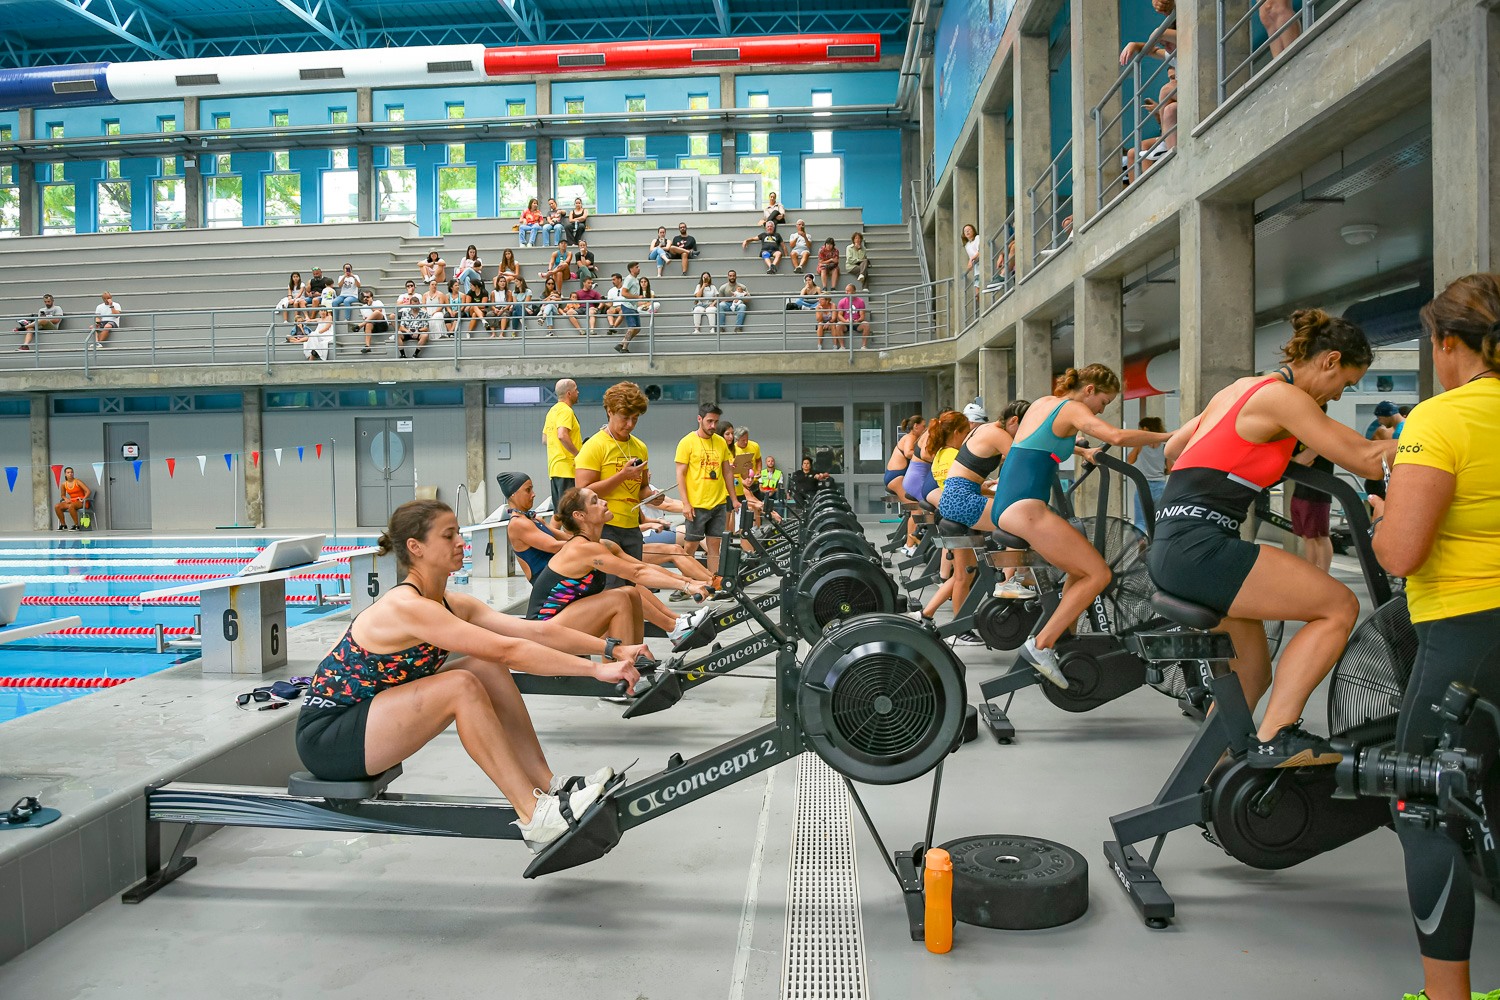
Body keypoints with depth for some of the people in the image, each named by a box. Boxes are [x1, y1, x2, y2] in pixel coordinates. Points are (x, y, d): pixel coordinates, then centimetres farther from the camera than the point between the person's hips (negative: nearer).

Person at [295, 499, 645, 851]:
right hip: (325, 737, -9)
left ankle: (550, 788, -4)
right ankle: (536, 818, -22)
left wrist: (611, 648, -12)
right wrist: (596, 669, -31)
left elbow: (537, 630, -4)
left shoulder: (452, 605, 2)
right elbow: (507, 650, -32)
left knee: (489, 670, -4)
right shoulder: (406, 607, -26)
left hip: (368, 715, 9)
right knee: (461, 686, -27)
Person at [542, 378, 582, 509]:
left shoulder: (552, 410, 18)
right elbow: (562, 435, -26)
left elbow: (544, 439, 23)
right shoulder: (566, 410, -11)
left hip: (554, 468, 10)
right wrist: (578, 455, -18)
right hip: (567, 468, -9)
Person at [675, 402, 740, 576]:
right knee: (692, 545, 2)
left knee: (714, 544, 6)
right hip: (696, 505, -4)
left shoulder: (721, 442, 8)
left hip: (719, 503, 4)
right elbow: (680, 474, -8)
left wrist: (733, 498, 13)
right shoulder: (687, 442, -6)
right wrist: (686, 503, -14)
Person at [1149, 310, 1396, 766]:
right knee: (1340, 605, -9)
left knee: (1252, 672, 17)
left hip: (1169, 549, 10)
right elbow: (1364, 459, -7)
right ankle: (1274, 740, -12)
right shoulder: (1283, 396, -6)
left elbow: (1172, 449, 31)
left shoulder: (1240, 388, 21)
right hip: (1198, 546, -10)